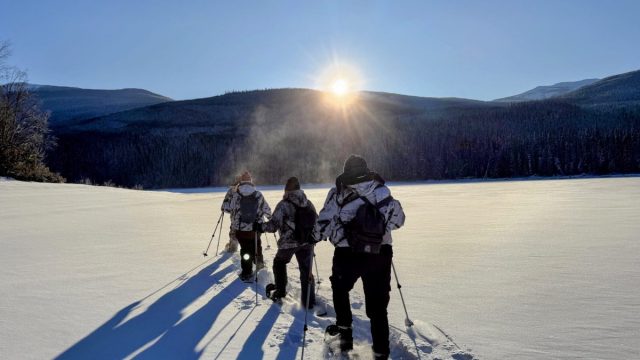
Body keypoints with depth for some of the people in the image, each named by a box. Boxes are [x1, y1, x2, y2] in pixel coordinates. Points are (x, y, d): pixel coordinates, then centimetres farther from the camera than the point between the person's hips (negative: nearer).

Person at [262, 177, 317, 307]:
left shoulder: (284, 204, -12)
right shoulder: (309, 204, 3)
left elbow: (273, 225, -16)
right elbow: (316, 221, 9)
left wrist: (260, 226, 0)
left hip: (288, 243, -3)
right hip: (307, 243, 3)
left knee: (279, 263, 25)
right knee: (306, 270, 12)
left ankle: (280, 292, 27)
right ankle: (309, 301, 11)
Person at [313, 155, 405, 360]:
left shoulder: (338, 192, -3)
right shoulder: (383, 191, 4)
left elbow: (324, 222, -4)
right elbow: (398, 219, 13)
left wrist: (315, 236, 15)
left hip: (348, 255, -1)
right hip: (380, 256, 2)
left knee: (340, 289, 28)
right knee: (377, 306, 12)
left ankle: (344, 329, 29)